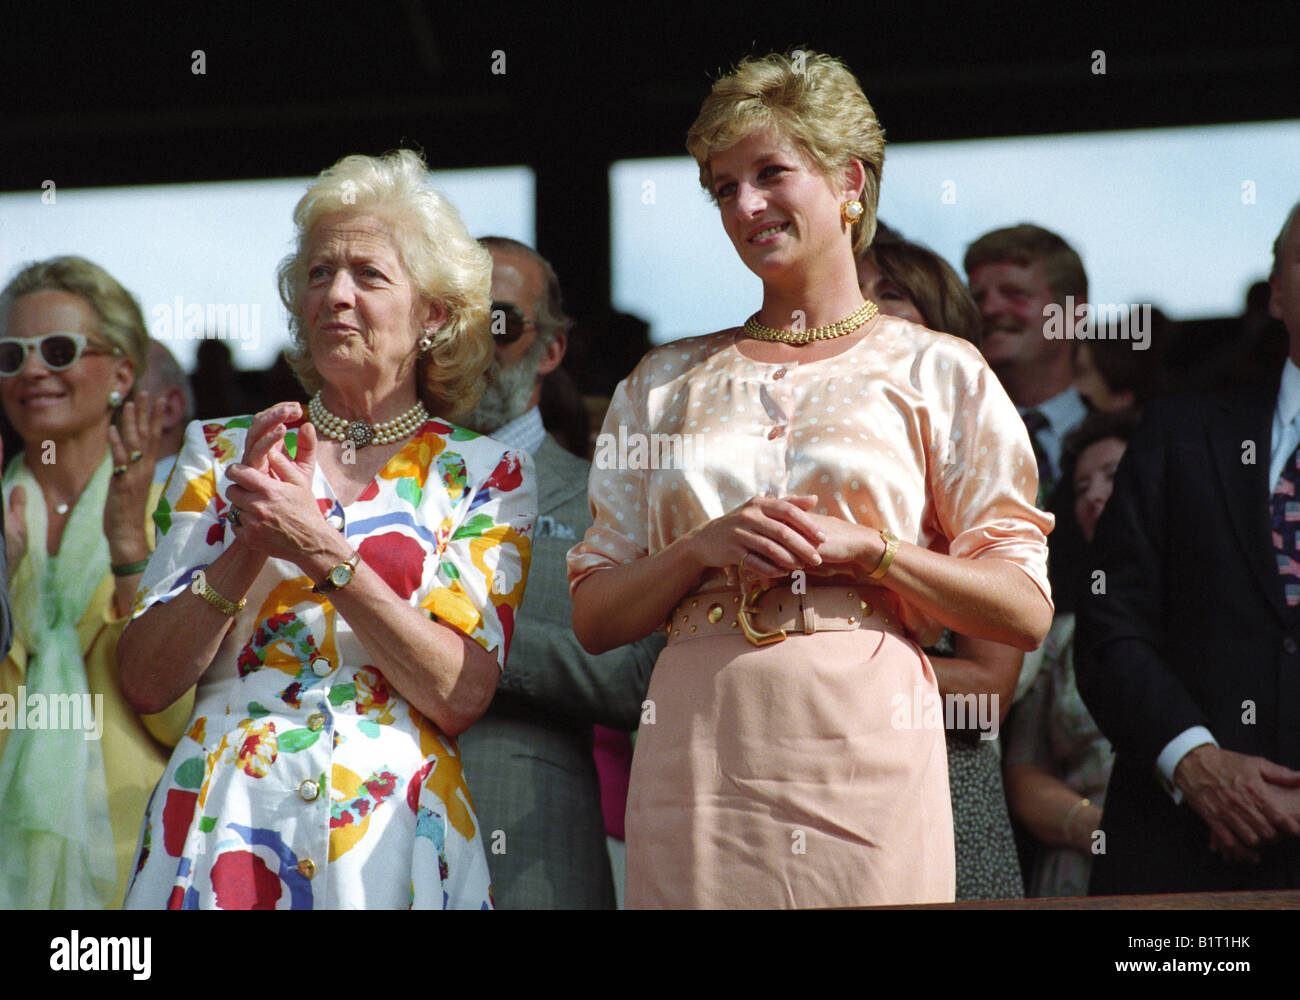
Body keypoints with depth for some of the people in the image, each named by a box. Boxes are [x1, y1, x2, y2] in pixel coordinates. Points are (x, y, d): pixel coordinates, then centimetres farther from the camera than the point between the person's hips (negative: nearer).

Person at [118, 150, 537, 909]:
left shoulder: (486, 473, 5)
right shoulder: (223, 453, 10)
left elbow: (460, 694, -8)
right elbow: (146, 681, 3)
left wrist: (323, 550, -15)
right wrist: (251, 542, -11)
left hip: (390, 829, -1)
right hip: (221, 817, 1)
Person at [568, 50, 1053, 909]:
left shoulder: (937, 372, 8)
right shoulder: (665, 386, 16)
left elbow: (1025, 611, 2)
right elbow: (595, 619, 12)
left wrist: (865, 550, -9)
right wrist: (706, 548, -5)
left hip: (868, 761, -2)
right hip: (700, 765, 2)